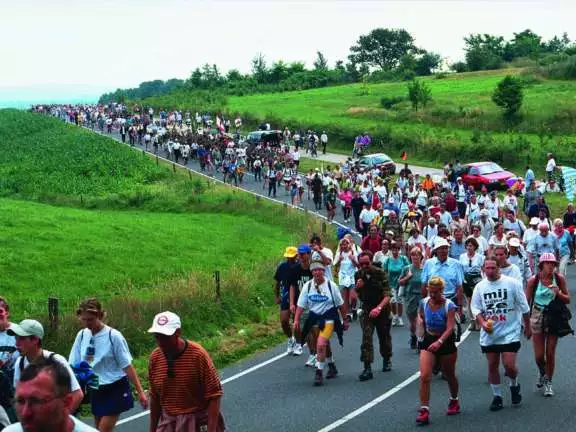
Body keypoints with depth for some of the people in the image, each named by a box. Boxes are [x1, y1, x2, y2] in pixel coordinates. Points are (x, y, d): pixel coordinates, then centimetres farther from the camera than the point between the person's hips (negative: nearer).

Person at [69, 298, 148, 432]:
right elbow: (73, 365, 4)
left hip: (115, 390, -5)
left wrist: (140, 392, -11)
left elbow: (127, 366, -11)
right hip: (96, 391, 6)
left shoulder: (113, 336, -14)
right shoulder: (82, 335, 0)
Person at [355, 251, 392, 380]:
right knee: (366, 337, -14)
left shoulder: (380, 273, -15)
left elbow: (387, 295, -21)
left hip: (382, 309, -2)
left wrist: (379, 308, -37)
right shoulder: (358, 275, -2)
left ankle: (387, 360, 40)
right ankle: (367, 368, -17)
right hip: (367, 310, 2)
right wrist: (358, 287, -13)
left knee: (384, 336, 13)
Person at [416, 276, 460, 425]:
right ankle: (424, 410, -11)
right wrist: (420, 321, -5)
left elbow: (450, 328, -26)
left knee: (449, 376, 16)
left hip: (446, 341, -2)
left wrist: (439, 342, -40)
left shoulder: (449, 305, -18)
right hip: (428, 340, 3)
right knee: (424, 376, -13)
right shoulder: (424, 302, -5)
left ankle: (454, 401, 43)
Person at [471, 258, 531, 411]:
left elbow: (524, 307, 2)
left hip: (510, 332, -3)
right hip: (489, 334, 3)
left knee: (509, 366, -9)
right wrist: (483, 323, -13)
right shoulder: (480, 286, 2)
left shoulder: (512, 283, -6)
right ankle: (497, 396, 21)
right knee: (492, 366, 6)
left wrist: (527, 327, 6)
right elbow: (475, 308, 4)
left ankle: (514, 385, 23)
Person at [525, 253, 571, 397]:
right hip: (538, 317, 0)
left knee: (550, 353, 3)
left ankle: (548, 383, 21)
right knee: (539, 355, 2)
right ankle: (542, 372, 35)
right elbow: (526, 302, 0)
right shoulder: (533, 280, -9)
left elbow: (567, 300, 4)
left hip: (554, 318, 1)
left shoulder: (559, 278, -6)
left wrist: (558, 293, -17)